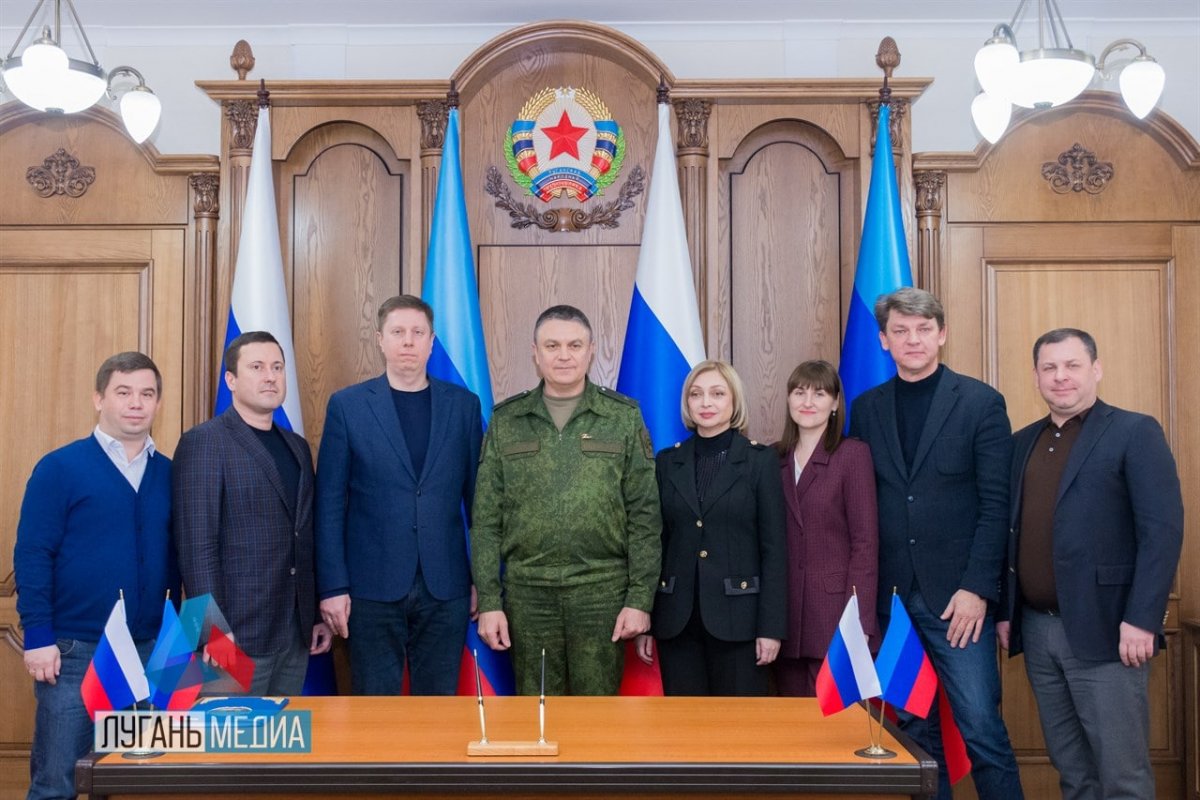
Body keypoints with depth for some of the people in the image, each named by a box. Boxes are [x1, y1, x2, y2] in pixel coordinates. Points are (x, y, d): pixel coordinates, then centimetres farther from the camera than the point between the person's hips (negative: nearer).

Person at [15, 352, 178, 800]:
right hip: (74, 650, -4)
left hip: (150, 651, 4)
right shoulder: (59, 468, -4)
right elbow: (31, 556, -7)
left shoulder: (170, 474, 7)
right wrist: (38, 637, -12)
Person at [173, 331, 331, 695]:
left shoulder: (297, 446, 14)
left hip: (296, 636, 6)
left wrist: (318, 615, 12)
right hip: (238, 635, -6)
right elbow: (197, 546, -13)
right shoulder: (203, 443, -7)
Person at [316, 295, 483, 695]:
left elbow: (477, 496, 7)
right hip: (373, 587, -1)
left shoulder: (464, 405, 5)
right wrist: (332, 586, -6)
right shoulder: (347, 405, 1)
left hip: (445, 587, 2)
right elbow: (330, 504, -1)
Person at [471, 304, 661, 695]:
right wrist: (488, 601, -1)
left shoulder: (624, 417, 2)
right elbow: (486, 519, 5)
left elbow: (644, 515, 0)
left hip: (603, 591, -1)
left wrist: (641, 598, -5)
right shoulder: (505, 421, 5)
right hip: (527, 592, 1)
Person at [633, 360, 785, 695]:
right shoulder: (668, 462, 8)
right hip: (677, 619, 3)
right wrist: (644, 621, 4)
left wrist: (771, 626, -9)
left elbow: (774, 547, -3)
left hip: (737, 617, -2)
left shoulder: (760, 460, 0)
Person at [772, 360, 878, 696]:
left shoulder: (853, 454, -3)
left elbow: (865, 542, -7)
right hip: (785, 614, 4)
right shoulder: (775, 458, 9)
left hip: (834, 612, -4)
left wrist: (859, 621, -14)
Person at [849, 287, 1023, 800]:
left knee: (981, 728, -3)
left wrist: (978, 589, -12)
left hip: (957, 596, -3)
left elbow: (996, 505, -5)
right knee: (914, 730, 10)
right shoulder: (867, 408, 9)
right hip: (891, 598, 3)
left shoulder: (981, 403, -1)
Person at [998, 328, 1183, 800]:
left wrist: (1141, 620, -18)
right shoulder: (1022, 443, 14)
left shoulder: (1135, 433, -4)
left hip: (1103, 632, -5)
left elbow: (1163, 530, -12)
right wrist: (1004, 611, 10)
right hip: (1036, 630, 6)